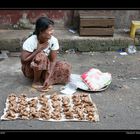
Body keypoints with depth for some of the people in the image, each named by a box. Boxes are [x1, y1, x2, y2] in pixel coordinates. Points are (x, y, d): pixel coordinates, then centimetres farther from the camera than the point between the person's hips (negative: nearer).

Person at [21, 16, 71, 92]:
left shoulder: (53, 40, -16)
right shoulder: (31, 41, -26)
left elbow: (53, 60, -17)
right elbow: (23, 60, -26)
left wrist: (48, 78, -29)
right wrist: (38, 49, -29)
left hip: (46, 67, 4)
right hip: (30, 69, -4)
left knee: (66, 67, -16)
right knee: (41, 56, -35)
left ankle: (44, 80, -10)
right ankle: (36, 82, -16)